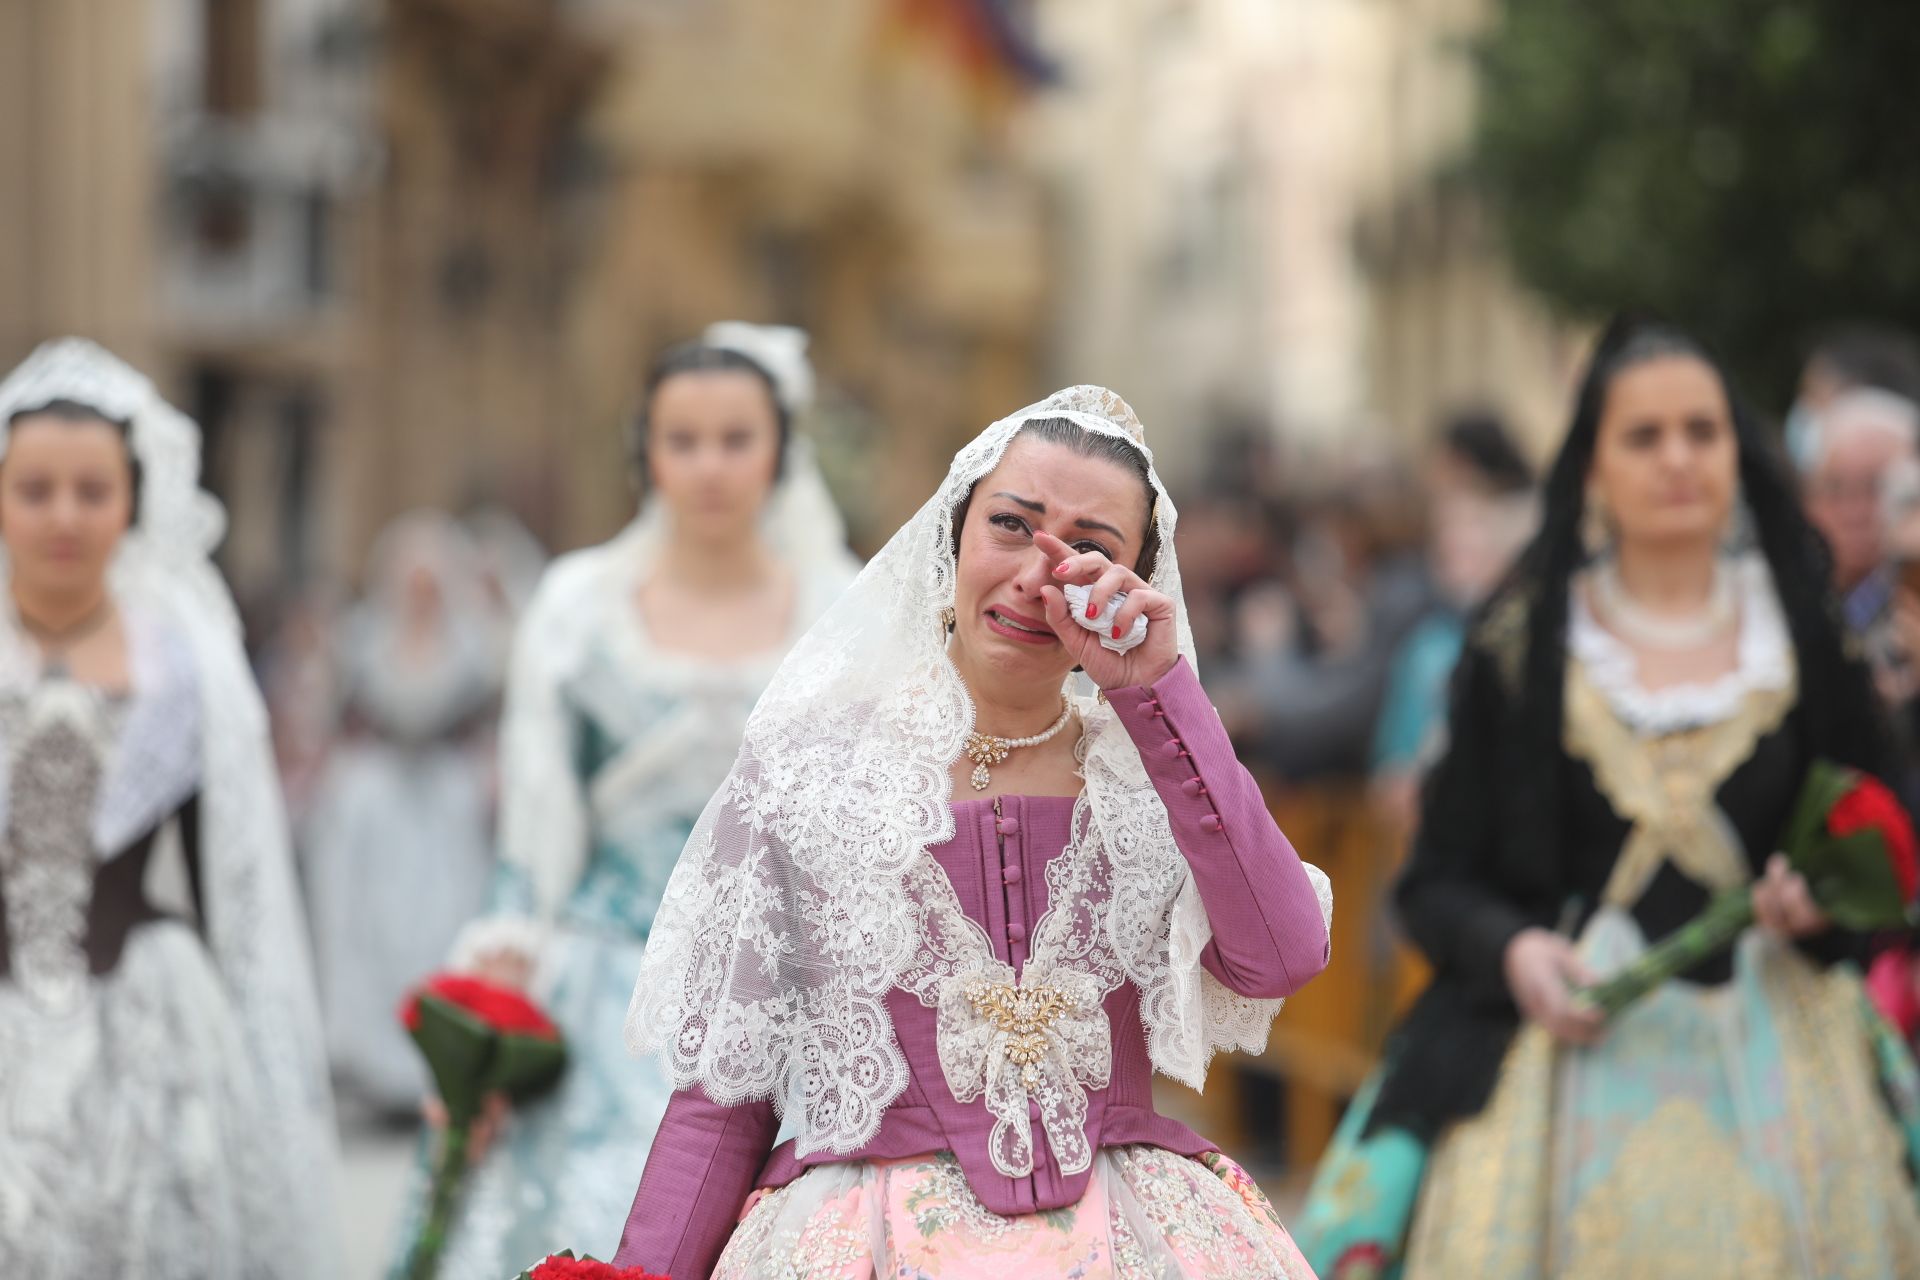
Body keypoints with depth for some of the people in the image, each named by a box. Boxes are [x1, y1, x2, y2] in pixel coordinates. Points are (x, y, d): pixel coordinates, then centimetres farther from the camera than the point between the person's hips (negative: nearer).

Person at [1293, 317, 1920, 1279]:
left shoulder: (1809, 639, 8)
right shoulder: (1521, 649, 4)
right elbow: (1437, 882, 5)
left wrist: (1821, 904, -6)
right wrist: (1512, 948, -13)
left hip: (1777, 1053, 1)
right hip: (1574, 1045, -1)